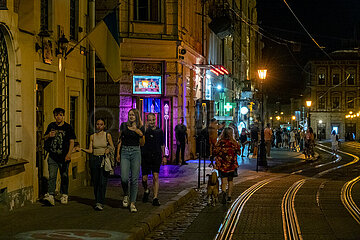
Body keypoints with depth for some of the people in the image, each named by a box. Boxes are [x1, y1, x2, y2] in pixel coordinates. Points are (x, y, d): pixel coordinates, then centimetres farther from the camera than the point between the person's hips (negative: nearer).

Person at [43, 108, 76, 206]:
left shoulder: (68, 127, 1)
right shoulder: (51, 126, 10)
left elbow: (72, 141, -3)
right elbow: (45, 138, 20)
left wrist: (69, 154, -14)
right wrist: (49, 135, -5)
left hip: (64, 157, -2)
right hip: (53, 156, 2)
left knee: (64, 176, 7)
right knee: (52, 176, -9)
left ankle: (64, 195, 22)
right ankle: (51, 195, -16)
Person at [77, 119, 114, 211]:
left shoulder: (107, 135, 5)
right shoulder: (92, 136, 11)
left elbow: (112, 147, 8)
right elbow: (90, 151, 9)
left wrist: (109, 150, -13)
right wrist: (81, 149, -4)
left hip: (104, 160, -3)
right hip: (94, 160, 3)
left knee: (102, 182, -12)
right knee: (95, 182, 4)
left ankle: (100, 203, -13)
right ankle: (98, 201, 17)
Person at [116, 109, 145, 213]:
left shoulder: (141, 128, 5)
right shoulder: (124, 125, 7)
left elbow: (142, 144, 4)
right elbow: (120, 140, 11)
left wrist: (141, 134, -14)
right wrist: (118, 153, 4)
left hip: (135, 152, 0)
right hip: (124, 152, 0)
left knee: (134, 179, -3)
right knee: (124, 178, -12)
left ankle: (132, 203, 4)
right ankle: (126, 195, 18)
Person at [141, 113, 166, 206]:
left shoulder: (159, 131, 9)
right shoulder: (144, 130, 1)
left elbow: (162, 145, 16)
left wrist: (164, 156, 13)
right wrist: (145, 130, -19)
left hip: (156, 157, 1)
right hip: (145, 157, -1)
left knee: (156, 177, -9)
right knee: (144, 178, 3)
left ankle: (155, 198, -6)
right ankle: (146, 191, 35)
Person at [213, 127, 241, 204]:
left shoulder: (220, 142, -7)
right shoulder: (234, 142, -6)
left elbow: (215, 152, -5)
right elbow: (239, 152, 1)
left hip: (222, 165, -1)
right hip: (232, 165, 1)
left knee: (224, 180, -3)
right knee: (230, 180, 16)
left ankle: (223, 192, -31)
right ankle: (229, 196, 20)